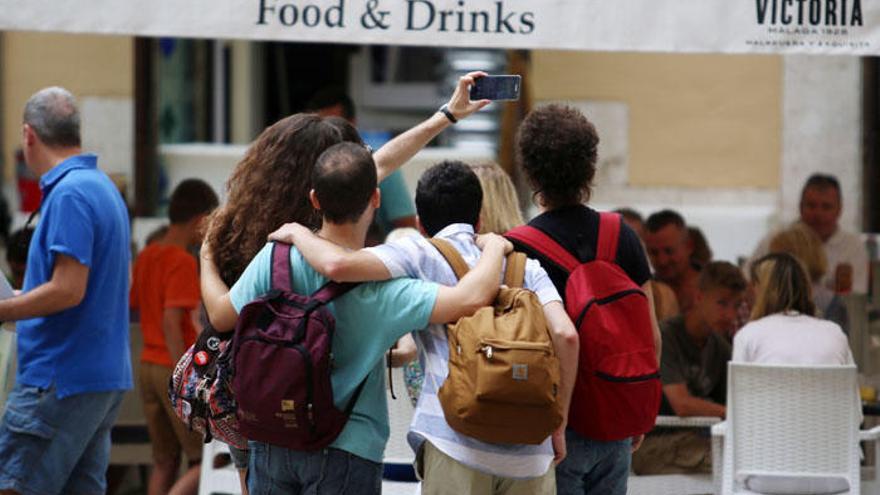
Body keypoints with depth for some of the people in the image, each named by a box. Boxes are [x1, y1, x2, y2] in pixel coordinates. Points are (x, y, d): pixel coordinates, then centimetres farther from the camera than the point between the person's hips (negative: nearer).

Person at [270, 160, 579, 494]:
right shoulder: (524, 266, 14)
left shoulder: (420, 256, 4)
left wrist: (299, 234, 11)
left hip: (457, 449, -3)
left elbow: (338, 265, -11)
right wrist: (558, 426, 8)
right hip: (530, 453, 3)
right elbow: (565, 335, -1)